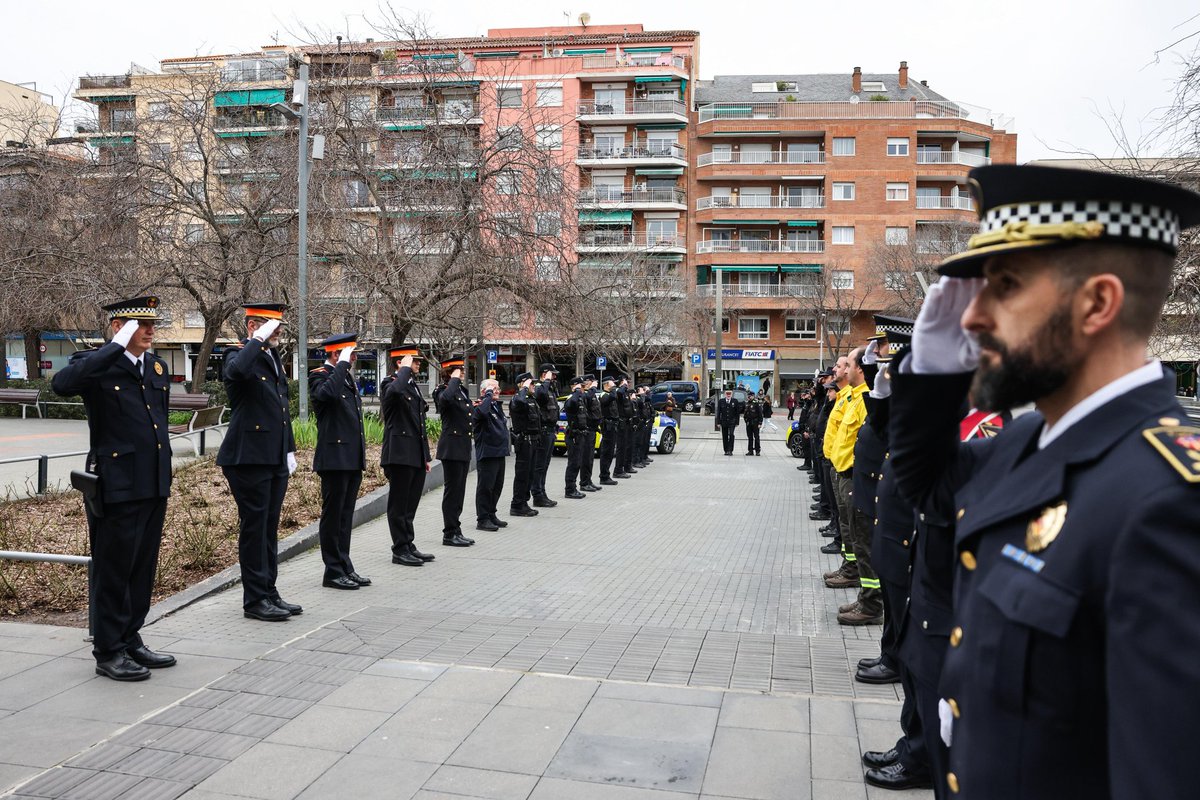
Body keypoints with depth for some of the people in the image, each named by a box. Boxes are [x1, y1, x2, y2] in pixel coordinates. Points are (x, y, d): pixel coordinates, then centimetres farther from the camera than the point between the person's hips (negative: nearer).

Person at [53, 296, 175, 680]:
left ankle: (130, 640, 29)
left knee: (143, 569, 15)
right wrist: (117, 346, -28)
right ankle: (108, 652, 16)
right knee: (113, 571, 4)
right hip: (117, 487, -7)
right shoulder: (97, 365, -9)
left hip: (154, 485, 7)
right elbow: (62, 383, -32)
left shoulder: (158, 367, 13)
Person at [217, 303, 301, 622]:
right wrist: (259, 340, -24)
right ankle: (255, 599, 8)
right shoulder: (239, 355, -8)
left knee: (269, 527, 14)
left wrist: (289, 450, 20)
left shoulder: (274, 358, 17)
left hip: (275, 459, 8)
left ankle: (269, 592, 23)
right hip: (248, 458, -8)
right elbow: (237, 371, -36)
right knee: (254, 527, -1)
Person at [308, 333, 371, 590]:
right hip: (335, 459, -9)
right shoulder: (320, 376, -9)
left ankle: (345, 568, 21)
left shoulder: (348, 377, 18)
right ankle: (333, 571, 6)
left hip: (353, 460, 9)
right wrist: (342, 364, -23)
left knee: (345, 516, 13)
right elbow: (328, 393, -35)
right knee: (333, 515, -1)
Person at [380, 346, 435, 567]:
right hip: (400, 455, -8)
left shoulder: (413, 385, 18)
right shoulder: (390, 384, -8)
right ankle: (400, 550, 7)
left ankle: (409, 546, 22)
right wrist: (405, 369, -19)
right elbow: (396, 391, -37)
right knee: (399, 505, 1)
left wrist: (425, 456, 20)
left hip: (416, 456, 8)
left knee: (410, 505, 14)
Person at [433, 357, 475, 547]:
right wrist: (454, 379, -23)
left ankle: (456, 531, 18)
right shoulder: (443, 391, -11)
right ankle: (450, 534, 2)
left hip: (463, 447, 9)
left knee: (458, 491, 12)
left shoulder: (462, 390, 16)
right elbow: (447, 398, -36)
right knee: (452, 490, -4)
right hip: (451, 447, -9)